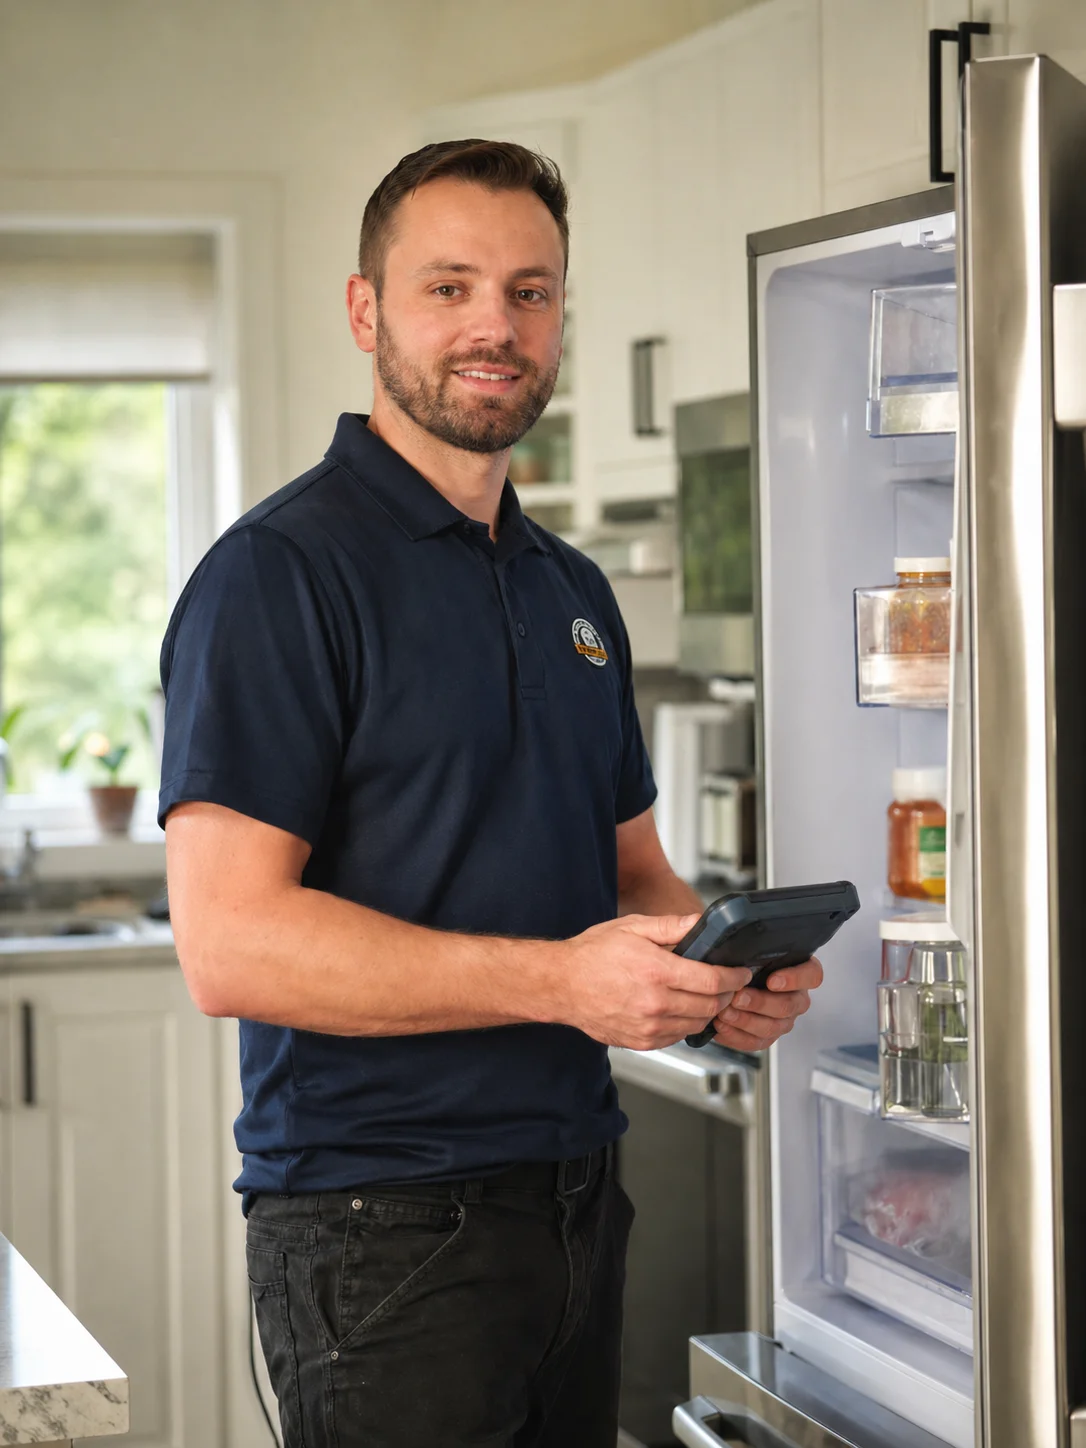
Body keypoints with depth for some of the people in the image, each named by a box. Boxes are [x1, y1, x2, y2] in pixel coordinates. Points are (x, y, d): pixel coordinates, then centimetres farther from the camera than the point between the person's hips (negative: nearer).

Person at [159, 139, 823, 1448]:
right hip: (380, 1228, -7)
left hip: (578, 1194, 8)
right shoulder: (281, 570, -11)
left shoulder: (574, 590, 15)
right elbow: (229, 944, -20)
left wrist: (719, 965, -1)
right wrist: (560, 979, -25)